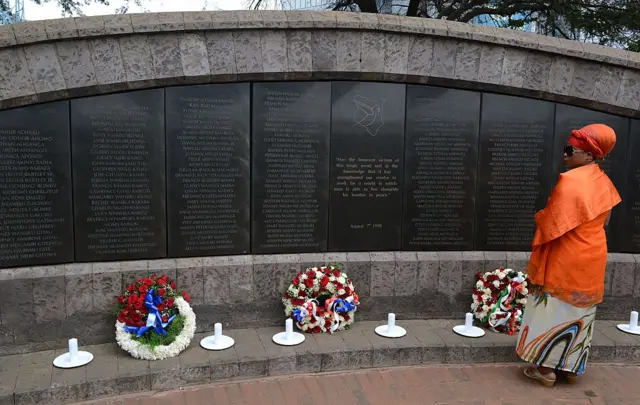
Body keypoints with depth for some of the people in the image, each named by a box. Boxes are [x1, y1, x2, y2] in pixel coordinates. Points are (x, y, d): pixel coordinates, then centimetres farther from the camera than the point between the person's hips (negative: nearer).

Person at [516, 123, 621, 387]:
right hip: (593, 256, 8)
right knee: (581, 311, 15)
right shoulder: (603, 182, 5)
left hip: (566, 258, -7)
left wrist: (538, 216, -1)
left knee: (554, 309, 3)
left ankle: (546, 368, 10)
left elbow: (553, 222, -19)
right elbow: (603, 221, 13)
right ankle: (573, 367, 25)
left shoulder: (570, 180, -20)